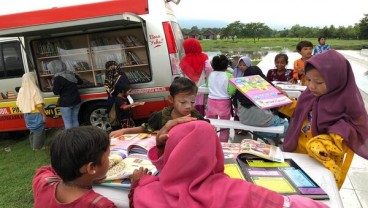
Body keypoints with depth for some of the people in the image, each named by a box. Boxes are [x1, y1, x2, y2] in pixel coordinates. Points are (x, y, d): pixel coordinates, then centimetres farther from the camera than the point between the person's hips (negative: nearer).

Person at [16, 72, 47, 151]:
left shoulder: (21, 90, 2)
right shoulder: (34, 89, -18)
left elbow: (19, 104, 7)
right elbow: (39, 105, -23)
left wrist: (25, 110, 20)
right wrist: (44, 114, -18)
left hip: (27, 115, 7)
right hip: (36, 115, -7)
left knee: (32, 130, 20)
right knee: (39, 130, 5)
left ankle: (33, 146, 30)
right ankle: (37, 147, 10)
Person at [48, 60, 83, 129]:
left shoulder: (58, 78, -17)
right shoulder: (71, 74, 4)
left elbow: (56, 92, -13)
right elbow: (80, 82, 18)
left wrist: (54, 87, 5)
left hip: (65, 103, -7)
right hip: (76, 101, 7)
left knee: (67, 122, 3)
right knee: (75, 120, 17)